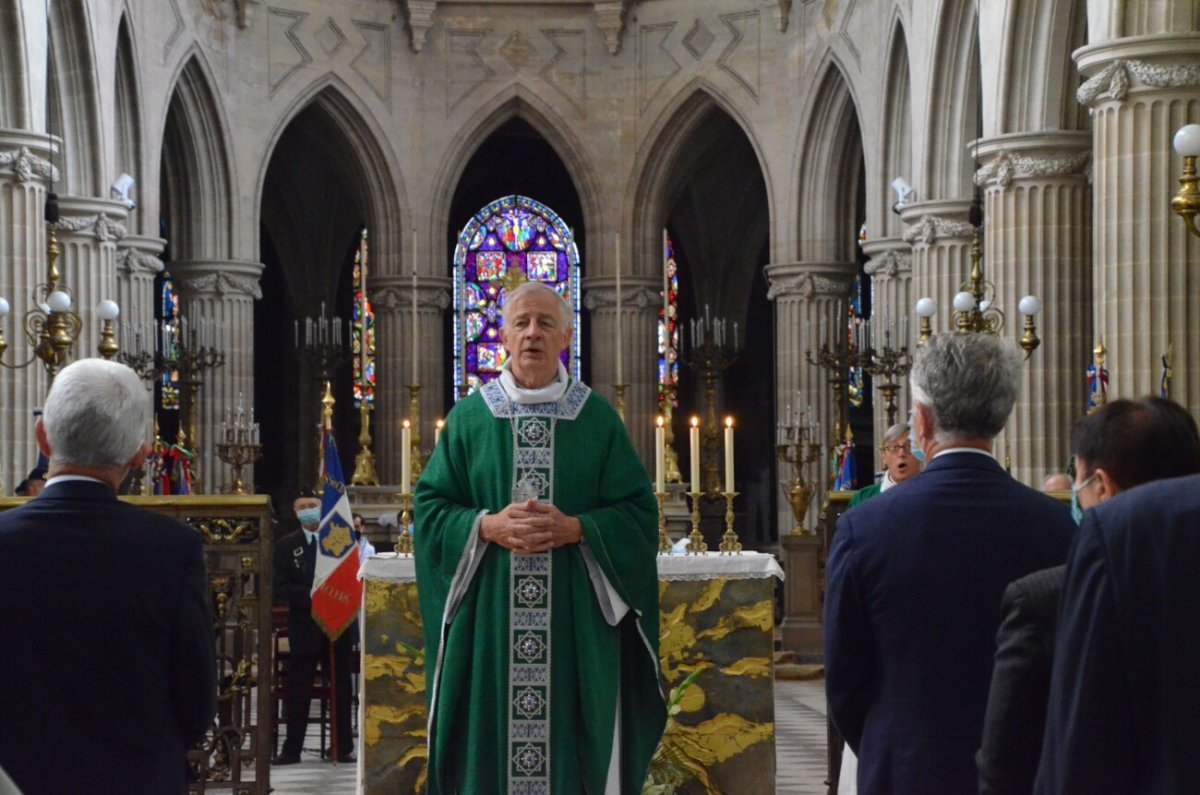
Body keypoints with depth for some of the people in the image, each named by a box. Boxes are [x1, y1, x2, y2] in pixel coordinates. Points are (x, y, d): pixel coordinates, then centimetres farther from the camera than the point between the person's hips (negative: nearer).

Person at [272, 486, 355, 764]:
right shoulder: (286, 546, 3)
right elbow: (280, 590, -4)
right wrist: (309, 596, -19)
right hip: (304, 627, -1)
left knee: (342, 689, 7)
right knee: (298, 691, 1)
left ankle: (343, 747, 15)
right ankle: (292, 749, 7)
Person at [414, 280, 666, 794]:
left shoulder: (598, 419, 5)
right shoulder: (469, 417, 7)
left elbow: (637, 513, 2)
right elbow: (430, 507, 5)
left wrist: (575, 528, -14)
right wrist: (488, 526, -12)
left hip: (578, 620, 0)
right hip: (487, 615, 0)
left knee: (572, 740, 1)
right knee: (489, 744, 1)